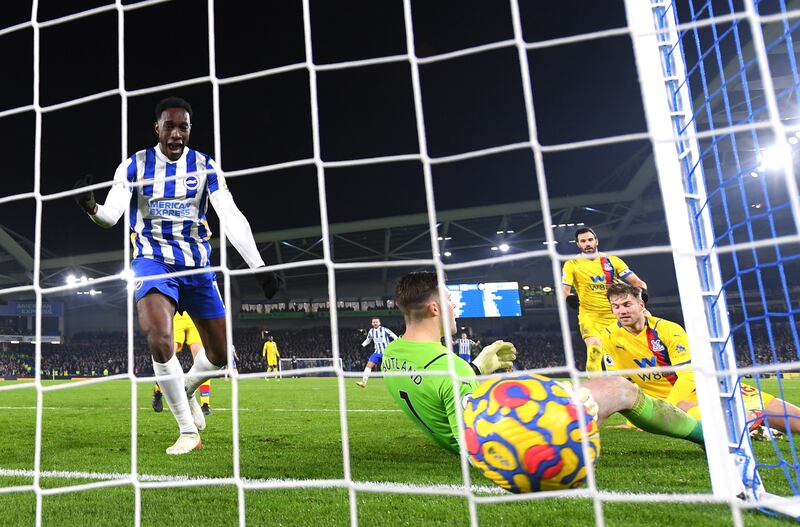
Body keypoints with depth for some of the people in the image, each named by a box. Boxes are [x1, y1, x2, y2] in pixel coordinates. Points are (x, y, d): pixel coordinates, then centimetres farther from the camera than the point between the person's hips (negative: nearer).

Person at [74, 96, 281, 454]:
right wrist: (92, 208, -34)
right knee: (159, 341, -26)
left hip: (197, 264, 2)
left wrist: (258, 266, -12)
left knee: (219, 356, 4)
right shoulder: (134, 165, 1)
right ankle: (188, 431, -7)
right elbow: (111, 215, -9)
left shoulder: (205, 166, 2)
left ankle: (186, 390, 39)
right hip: (153, 261, -2)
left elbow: (231, 218, -5)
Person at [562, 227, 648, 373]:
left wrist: (642, 291, -17)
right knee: (594, 348, -24)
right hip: (590, 315, -3)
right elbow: (564, 290, -8)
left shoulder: (612, 260, 6)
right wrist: (569, 298, -30)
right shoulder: (571, 264, 0)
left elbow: (637, 282, 4)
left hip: (615, 314, 3)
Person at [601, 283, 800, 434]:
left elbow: (688, 376, -18)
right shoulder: (610, 337, -10)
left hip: (697, 385, 1)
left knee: (763, 404, -10)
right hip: (669, 401, 0)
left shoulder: (668, 330, -15)